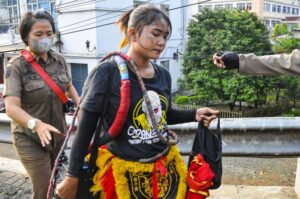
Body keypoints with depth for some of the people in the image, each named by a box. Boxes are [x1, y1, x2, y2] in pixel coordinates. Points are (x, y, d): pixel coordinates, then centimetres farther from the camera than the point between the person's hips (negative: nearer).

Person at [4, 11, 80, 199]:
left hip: (58, 134, 5)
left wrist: (80, 105, -4)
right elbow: (11, 107, -23)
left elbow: (69, 86, 15)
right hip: (30, 138, -5)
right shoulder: (17, 65, -16)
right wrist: (36, 124, -40)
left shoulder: (59, 59, -1)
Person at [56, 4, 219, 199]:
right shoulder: (107, 73, -17)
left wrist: (194, 114, -1)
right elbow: (85, 129, -13)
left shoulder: (163, 75, 1)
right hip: (124, 173, -5)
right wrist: (73, 177, -11)